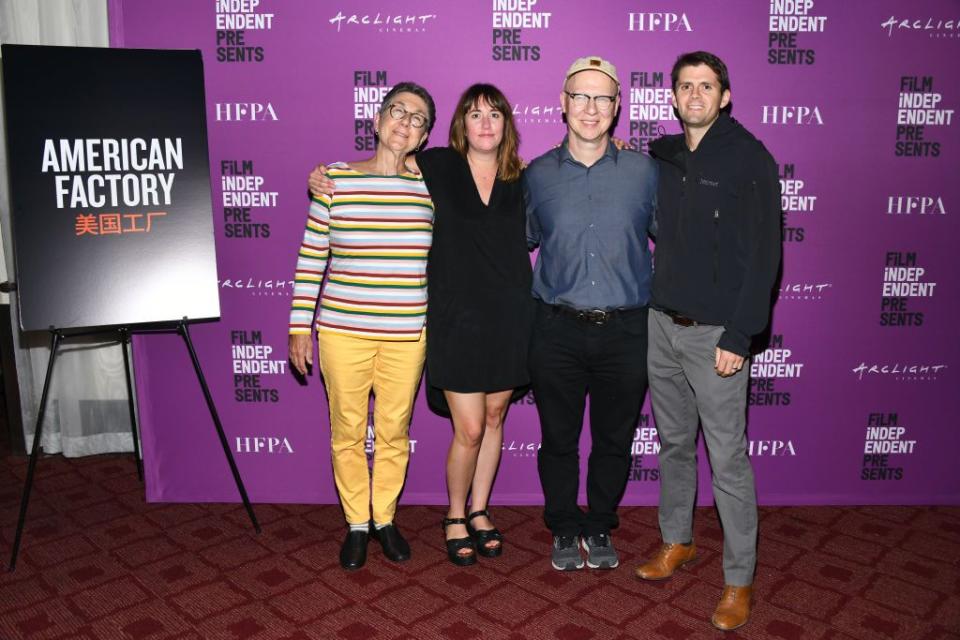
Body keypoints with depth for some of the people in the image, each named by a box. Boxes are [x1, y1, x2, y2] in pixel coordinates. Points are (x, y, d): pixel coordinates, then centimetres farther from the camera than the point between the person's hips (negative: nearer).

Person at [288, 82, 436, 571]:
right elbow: (310, 257, -1)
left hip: (407, 334, 2)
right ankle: (357, 524, 30)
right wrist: (299, 327, -2)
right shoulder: (334, 180, -4)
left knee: (394, 431, 12)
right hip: (342, 330, -1)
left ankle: (384, 518, 34)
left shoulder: (430, 185, 2)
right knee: (348, 431, 10)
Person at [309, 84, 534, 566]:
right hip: (457, 318, -3)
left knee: (494, 419, 13)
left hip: (510, 316, 3)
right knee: (469, 430, -2)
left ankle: (479, 511, 33)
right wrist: (325, 179, -2)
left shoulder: (521, 179, 4)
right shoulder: (439, 165, -2)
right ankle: (455, 516, 23)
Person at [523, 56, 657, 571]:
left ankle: (599, 528, 36)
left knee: (614, 440, 13)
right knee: (558, 439, 11)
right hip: (557, 330, 0)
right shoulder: (537, 175, 3)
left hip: (625, 331, 0)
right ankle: (564, 529, 33)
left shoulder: (644, 171, 1)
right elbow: (523, 241, 16)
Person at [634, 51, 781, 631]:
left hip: (716, 333, -5)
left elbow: (763, 255, -11)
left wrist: (738, 336, -16)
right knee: (674, 443, 16)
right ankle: (677, 541, 35)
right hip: (663, 323, 5)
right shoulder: (660, 157, 10)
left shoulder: (750, 159, -6)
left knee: (728, 458, 0)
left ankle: (739, 580, 14)